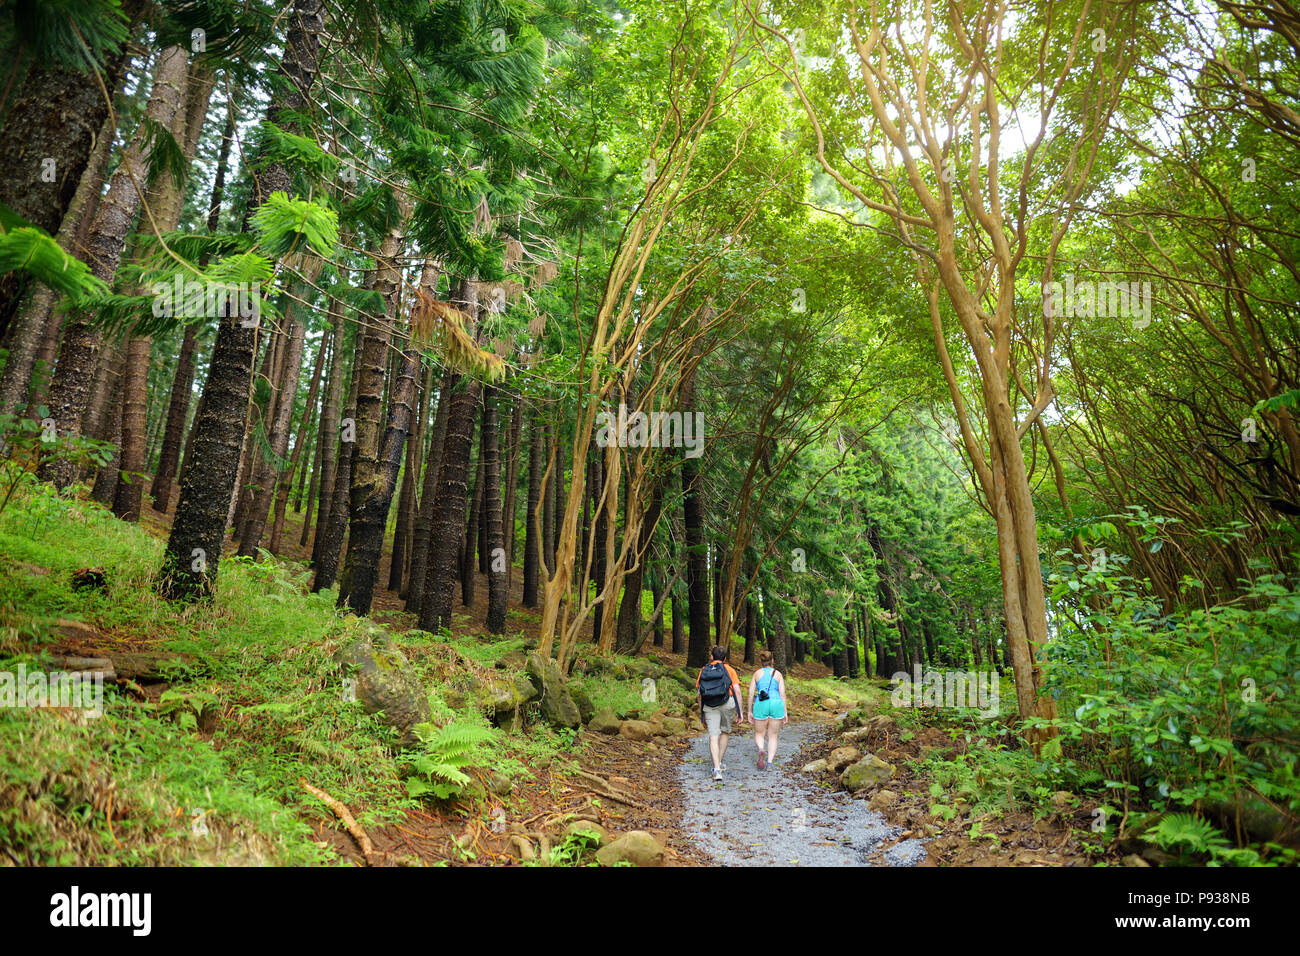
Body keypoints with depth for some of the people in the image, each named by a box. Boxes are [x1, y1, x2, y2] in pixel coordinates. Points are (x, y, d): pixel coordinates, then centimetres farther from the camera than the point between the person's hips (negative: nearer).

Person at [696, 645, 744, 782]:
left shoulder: (703, 671, 12)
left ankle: (717, 769, -15)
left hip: (709, 707, 1)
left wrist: (702, 716, 18)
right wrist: (740, 712, -2)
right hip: (727, 704, -1)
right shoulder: (728, 669, 6)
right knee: (725, 732, 22)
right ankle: (719, 763, 26)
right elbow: (737, 690, -4)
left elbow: (699, 695, 10)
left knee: (714, 737, -2)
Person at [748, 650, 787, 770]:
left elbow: (751, 694, 4)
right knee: (773, 736, 12)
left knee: (759, 734, 13)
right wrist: (785, 712, 5)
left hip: (761, 705, -1)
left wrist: (750, 711, 10)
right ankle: (769, 763, -1)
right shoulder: (778, 674, 9)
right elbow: (782, 694, 3)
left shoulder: (756, 674, 9)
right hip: (776, 704, 1)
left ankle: (761, 750, -18)